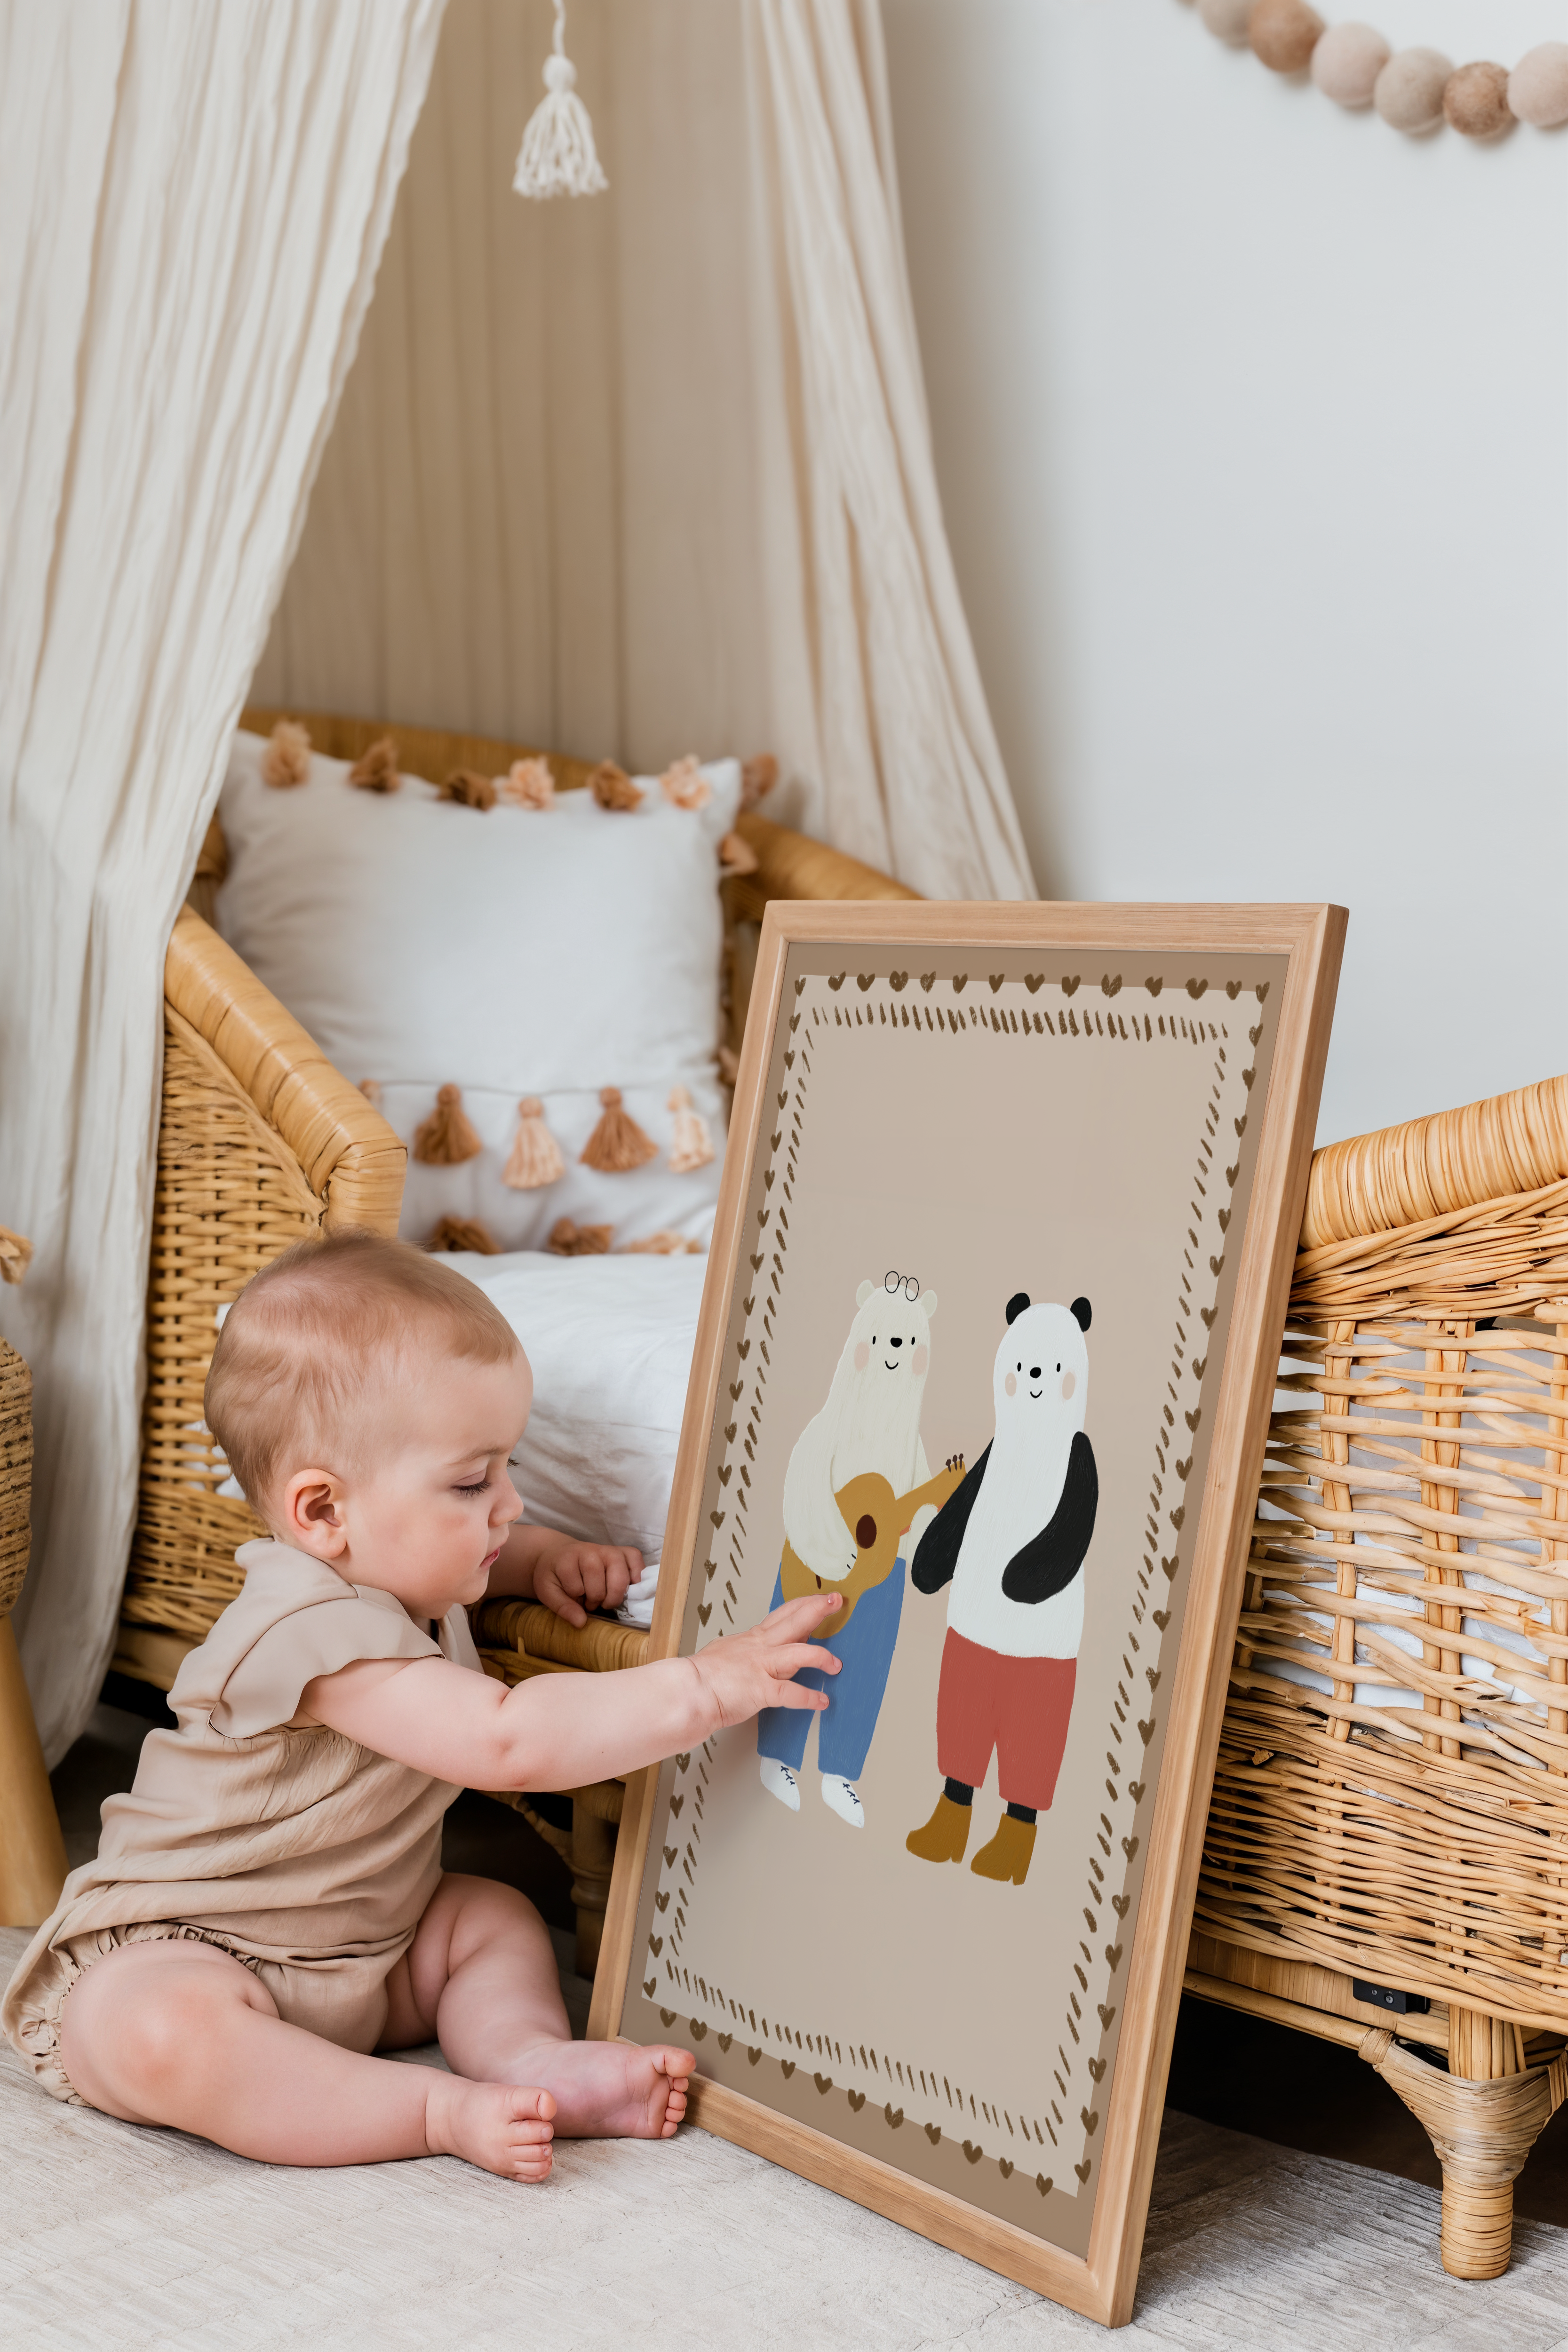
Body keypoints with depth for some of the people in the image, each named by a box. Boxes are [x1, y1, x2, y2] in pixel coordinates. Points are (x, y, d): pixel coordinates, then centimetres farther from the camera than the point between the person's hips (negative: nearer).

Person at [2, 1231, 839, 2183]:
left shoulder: (388, 1568, 1)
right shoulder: (316, 1634, -31)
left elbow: (473, 1553, 29)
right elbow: (507, 1742, -41)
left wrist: (542, 1557, 6)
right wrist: (709, 1686, -41)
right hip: (174, 1954, -9)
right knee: (156, 2036, -38)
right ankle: (442, 2112, -35)